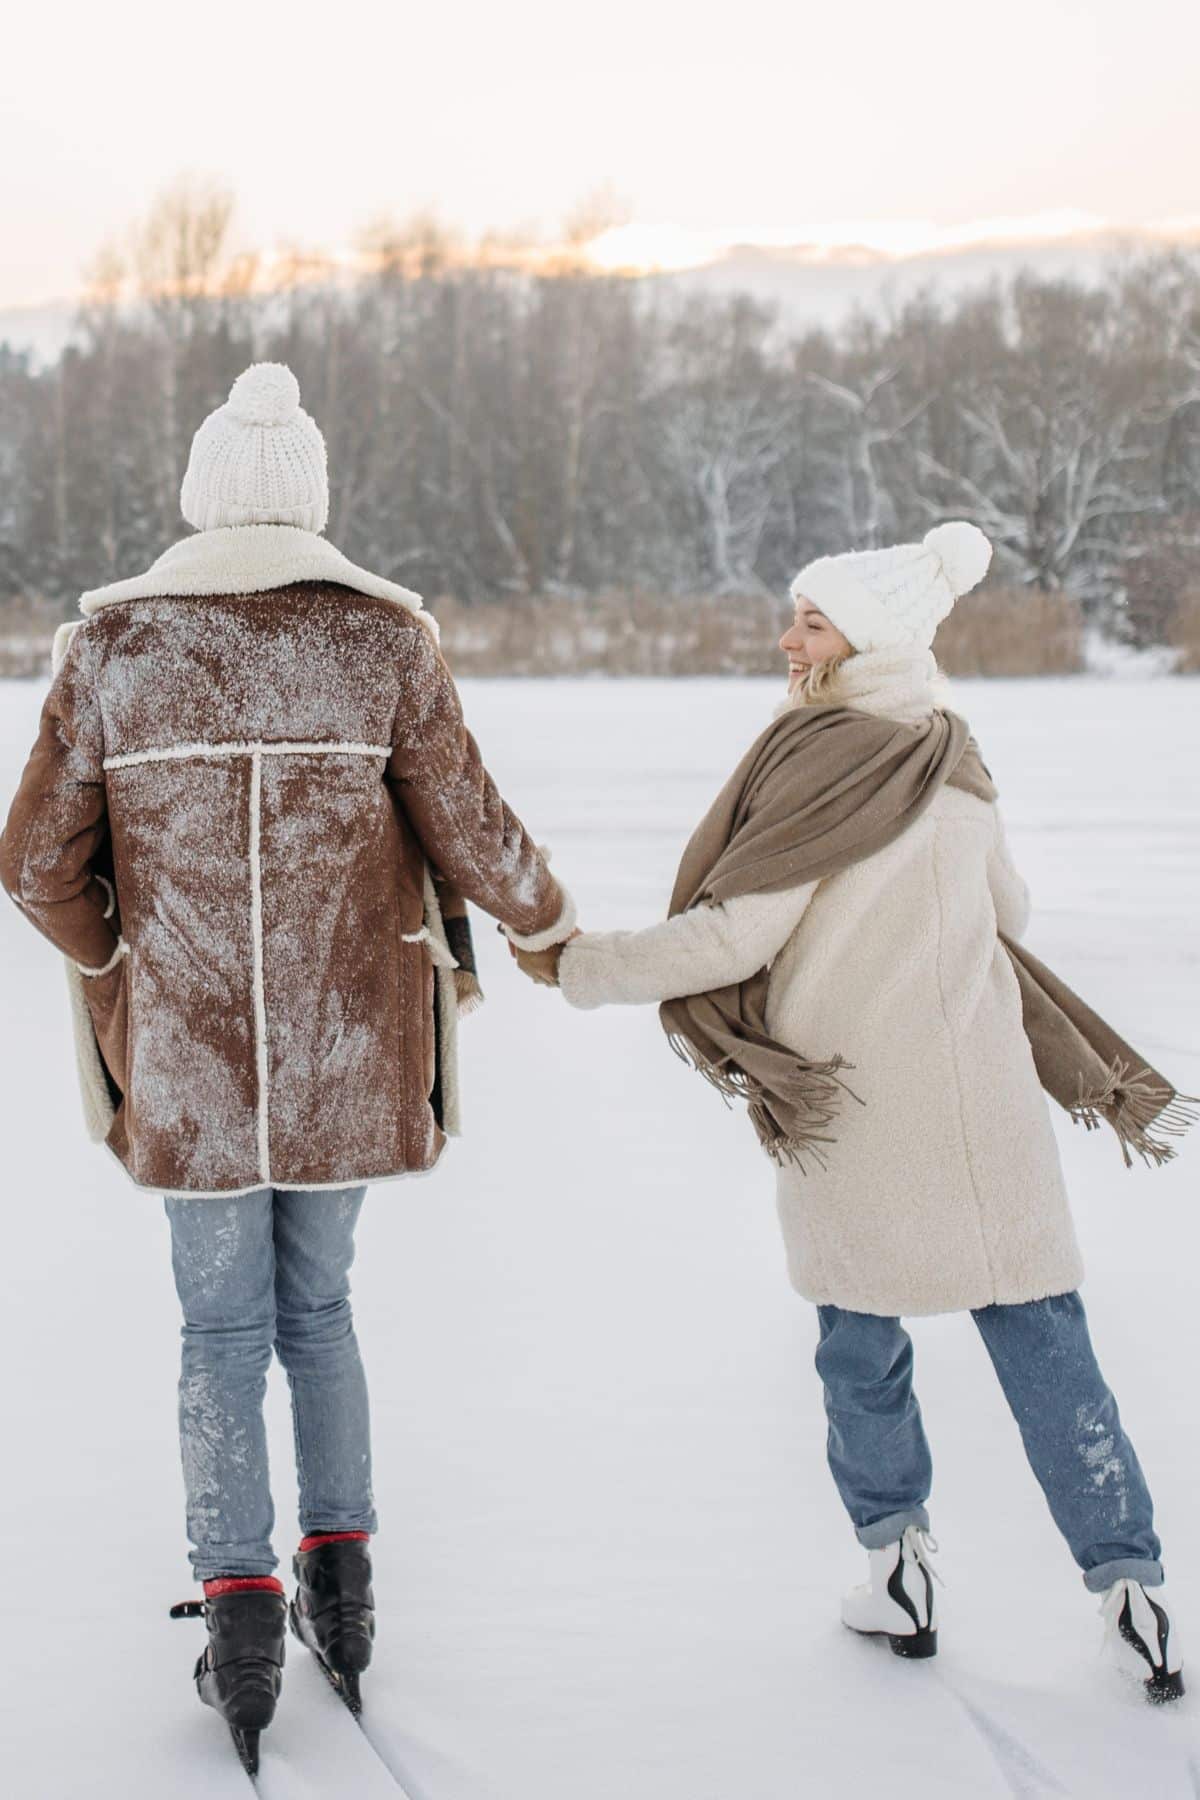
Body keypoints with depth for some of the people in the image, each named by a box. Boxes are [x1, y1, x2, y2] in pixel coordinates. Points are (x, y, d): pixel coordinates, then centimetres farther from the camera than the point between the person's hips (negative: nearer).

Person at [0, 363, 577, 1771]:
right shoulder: (385, 637, -5)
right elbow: (468, 835, -2)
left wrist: (116, 967, 18)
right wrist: (545, 920, 19)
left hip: (187, 1057, -1)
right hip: (348, 1054, 1)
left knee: (222, 1333, 11)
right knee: (319, 1309, 19)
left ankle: (239, 1620, 6)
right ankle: (340, 1583, 23)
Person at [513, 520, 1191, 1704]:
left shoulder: (831, 762, -13)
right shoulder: (955, 766, 8)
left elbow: (731, 941, -15)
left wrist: (577, 965, -7)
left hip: (855, 1113, -5)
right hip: (984, 1108, 5)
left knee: (861, 1341, 11)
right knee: (1040, 1339, 6)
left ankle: (898, 1572, 18)